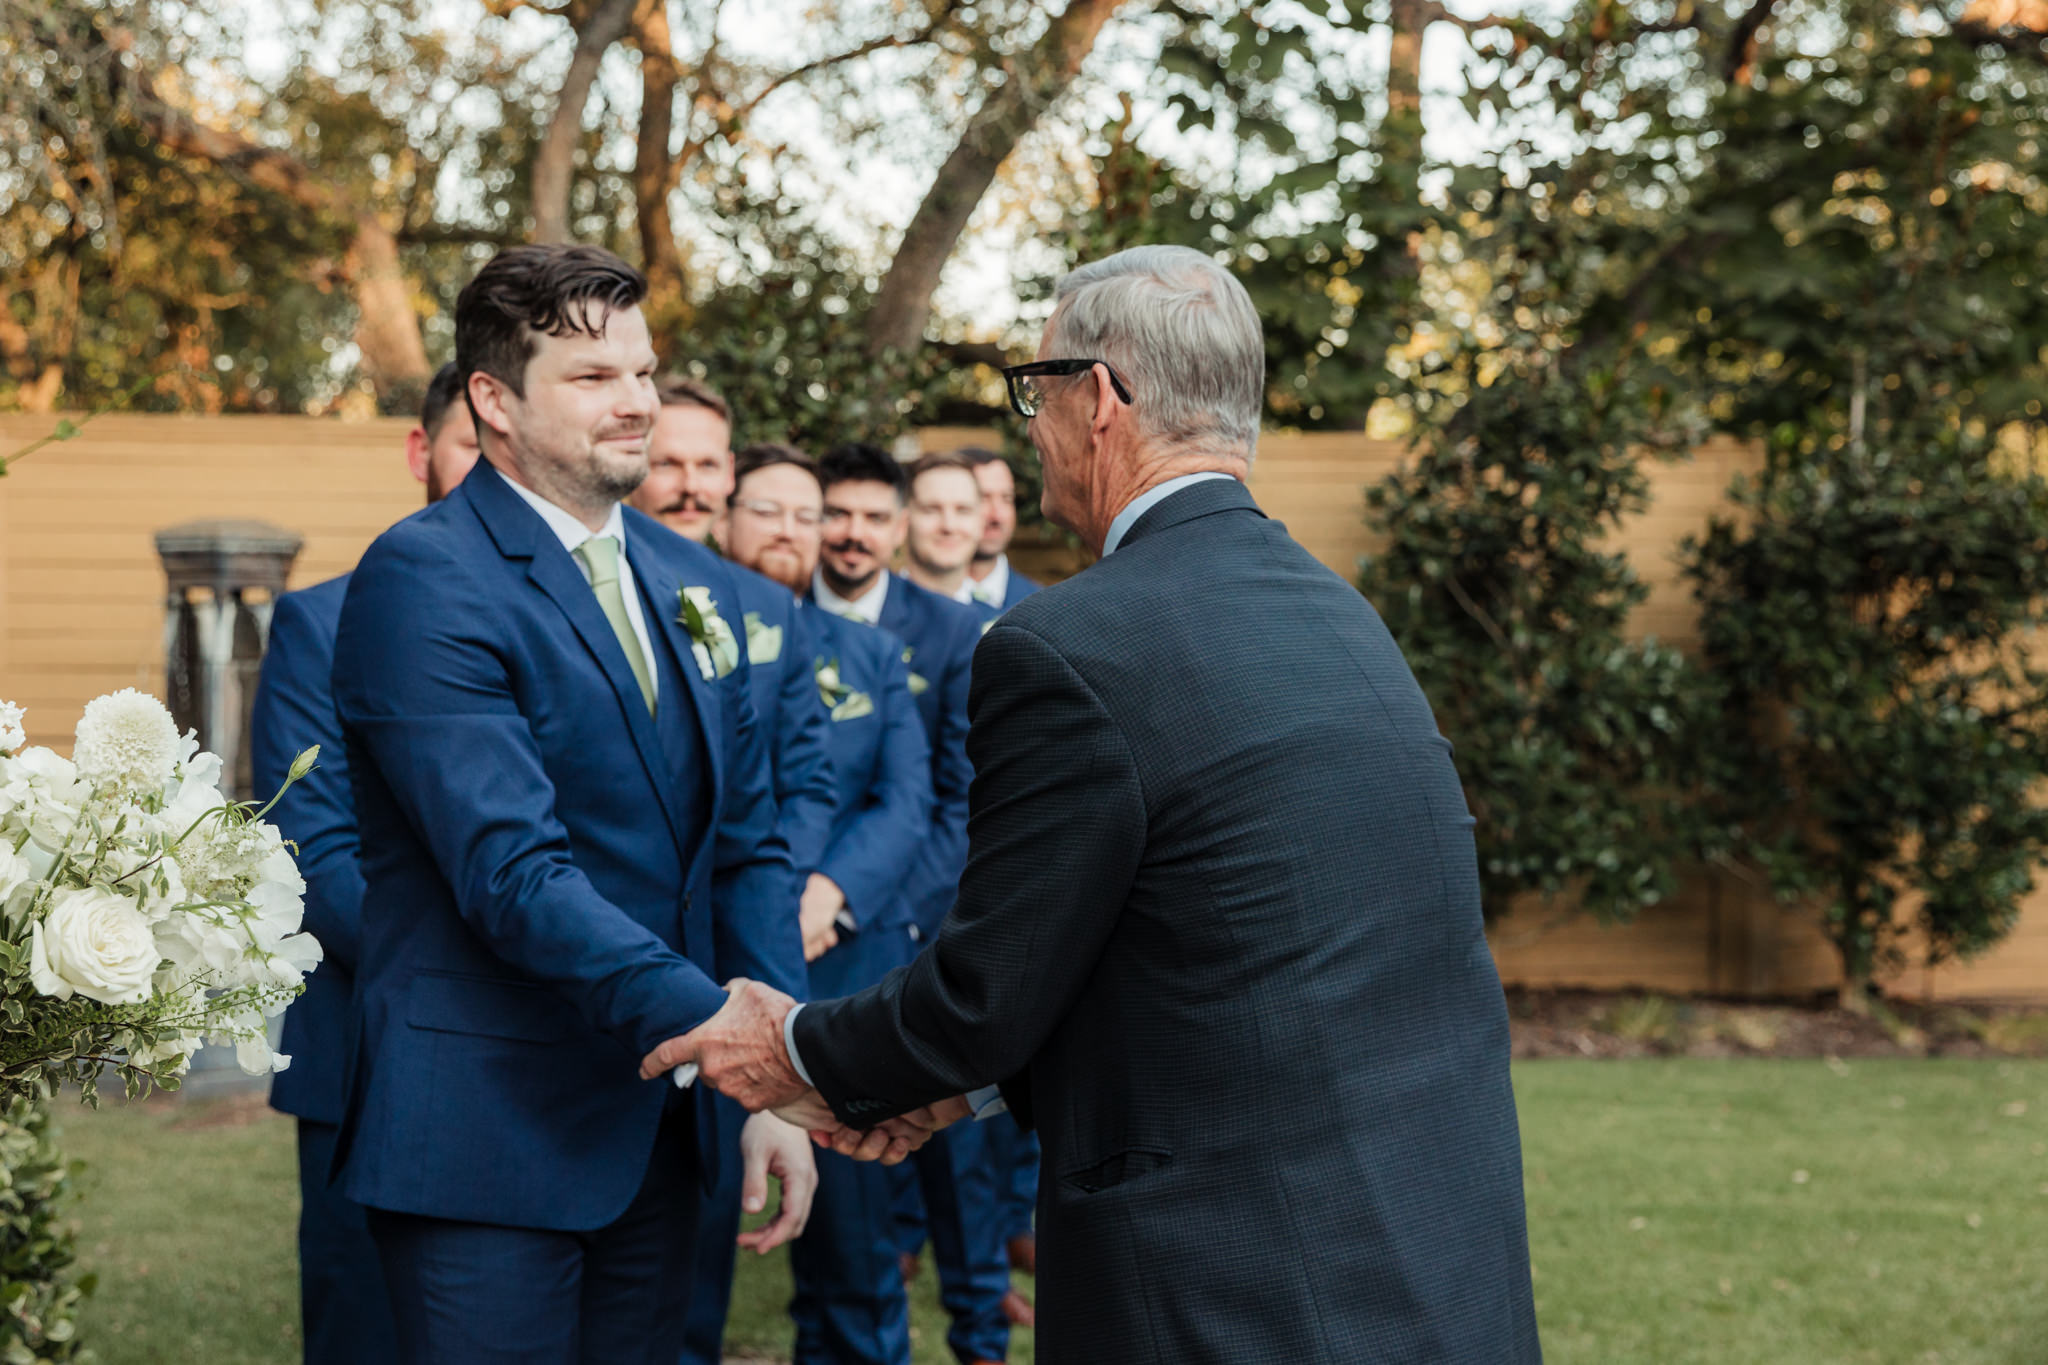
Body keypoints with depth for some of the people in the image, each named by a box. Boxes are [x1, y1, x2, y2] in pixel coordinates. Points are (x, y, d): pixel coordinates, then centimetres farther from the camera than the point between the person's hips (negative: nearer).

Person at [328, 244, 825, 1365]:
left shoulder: (694, 585, 11)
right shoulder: (422, 580, -13)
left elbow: (747, 849, 11)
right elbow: (513, 874, -22)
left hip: (658, 1131, 7)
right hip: (489, 1135, -7)